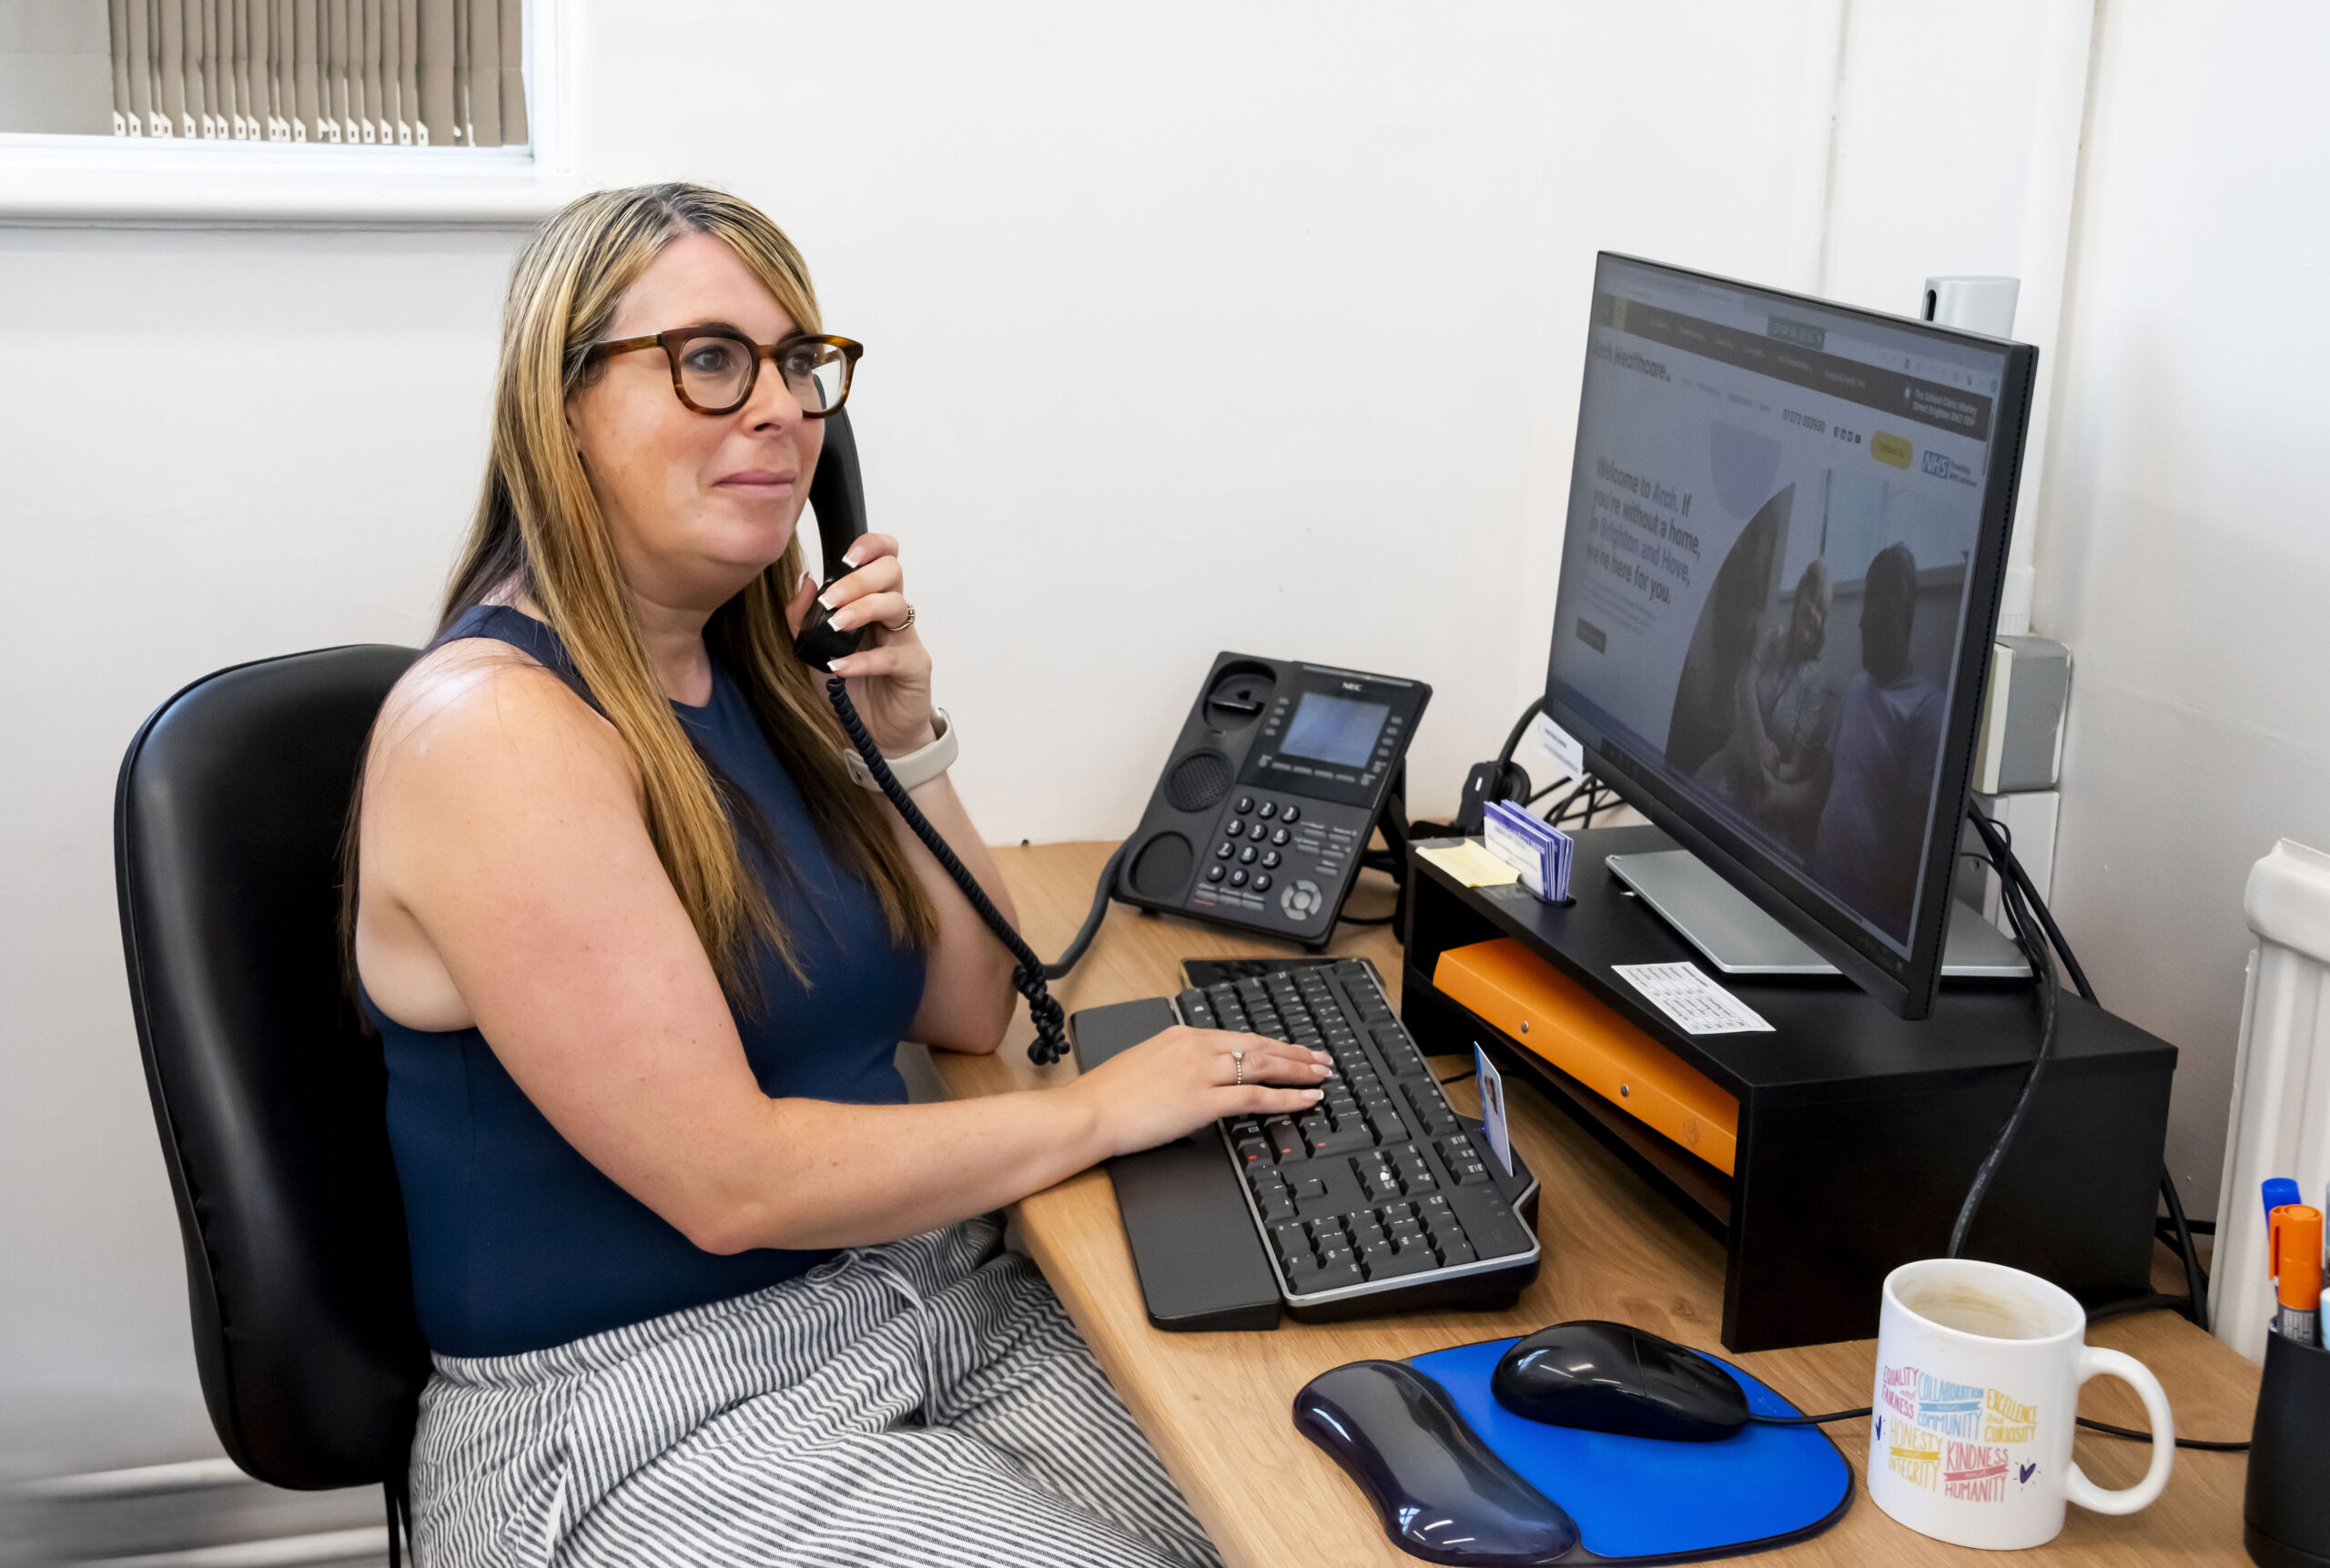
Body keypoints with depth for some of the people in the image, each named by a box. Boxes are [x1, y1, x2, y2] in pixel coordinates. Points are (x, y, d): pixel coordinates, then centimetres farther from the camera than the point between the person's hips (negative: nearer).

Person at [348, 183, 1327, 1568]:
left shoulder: (754, 663, 7)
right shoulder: (493, 727, -18)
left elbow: (969, 1012, 10)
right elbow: (729, 1182, -22)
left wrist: (906, 738, -4)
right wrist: (1100, 1111, -13)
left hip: (931, 1297, 7)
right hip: (647, 1421, -7)